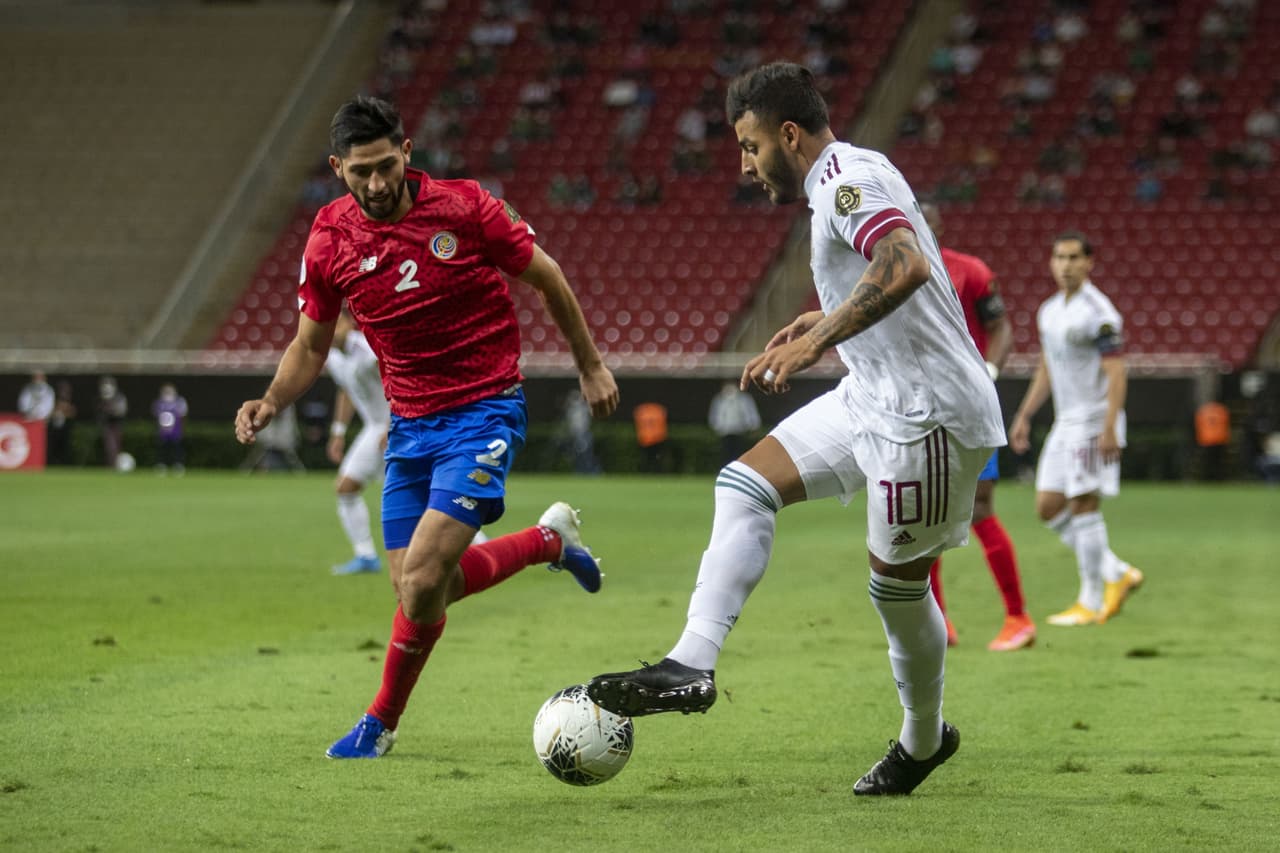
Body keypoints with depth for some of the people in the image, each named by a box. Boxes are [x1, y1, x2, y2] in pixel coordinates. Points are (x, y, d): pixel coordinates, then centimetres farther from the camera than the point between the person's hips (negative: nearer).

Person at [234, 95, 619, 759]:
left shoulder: (463, 207, -13)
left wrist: (589, 365, 10)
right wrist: (269, 403, -9)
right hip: (409, 424, 5)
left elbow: (546, 277, 3)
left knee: (422, 582, -17)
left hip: (484, 411, -5)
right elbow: (310, 345, 10)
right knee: (413, 589, 2)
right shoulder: (330, 239, -3)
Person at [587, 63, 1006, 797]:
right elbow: (898, 277, 27)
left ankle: (924, 741, 25)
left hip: (926, 415, -10)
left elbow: (907, 267, -35)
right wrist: (829, 319, 25)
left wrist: (818, 340, -37)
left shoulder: (848, 179, -17)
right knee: (745, 486, 0)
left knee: (898, 583, 4)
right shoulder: (849, 178, 15)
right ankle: (692, 666, -9)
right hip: (872, 398, 10)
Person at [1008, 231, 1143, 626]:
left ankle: (1092, 602, 0)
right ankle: (1117, 574, 14)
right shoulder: (1050, 311, 13)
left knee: (1083, 505, -7)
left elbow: (1117, 373, -18)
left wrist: (1109, 429, -25)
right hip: (1066, 421, 9)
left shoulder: (1098, 313, -14)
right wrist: (1023, 417, 19)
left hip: (1094, 420, -9)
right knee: (1048, 507, 6)